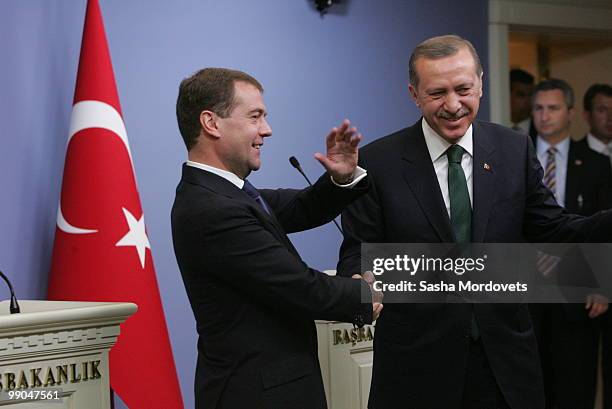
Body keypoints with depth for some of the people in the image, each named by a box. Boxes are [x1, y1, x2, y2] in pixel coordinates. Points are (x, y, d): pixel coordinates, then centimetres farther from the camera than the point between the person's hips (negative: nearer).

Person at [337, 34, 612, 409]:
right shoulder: (378, 162, -6)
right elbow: (357, 255, -4)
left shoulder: (515, 150, 2)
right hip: (418, 363, -2)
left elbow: (553, 232, 4)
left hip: (504, 362, 2)